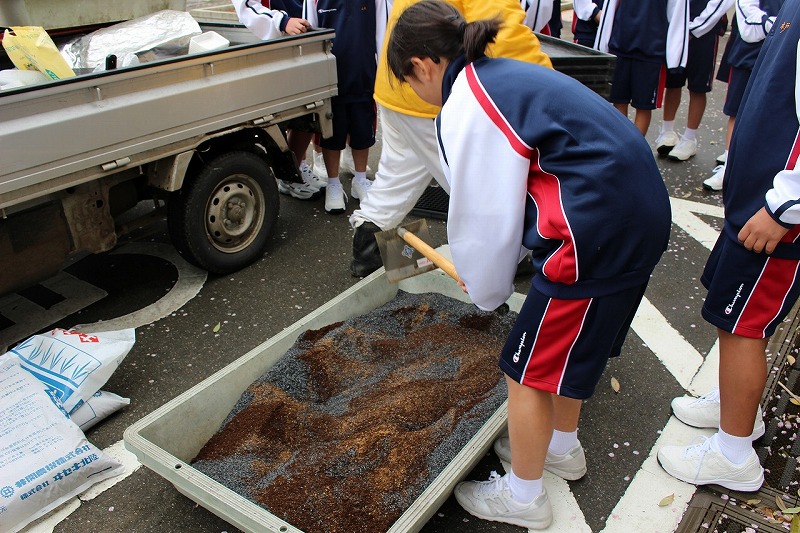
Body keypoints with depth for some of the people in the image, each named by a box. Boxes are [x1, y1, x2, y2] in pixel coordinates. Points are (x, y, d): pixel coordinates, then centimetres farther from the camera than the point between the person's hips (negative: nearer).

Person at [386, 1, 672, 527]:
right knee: (572, 344, 27)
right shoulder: (507, 75, 15)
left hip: (597, 236, -10)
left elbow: (483, 219, -9)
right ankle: (562, 446, 50)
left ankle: (522, 497, 30)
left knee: (530, 367, 9)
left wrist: (485, 288, 10)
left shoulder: (466, 106, -14)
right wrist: (478, 266, 23)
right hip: (641, 213, 10)